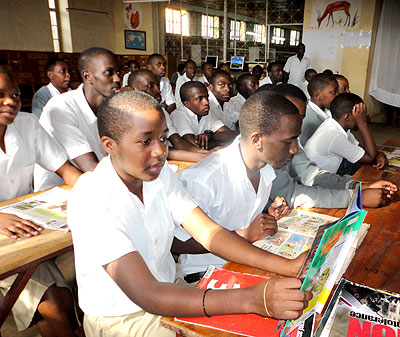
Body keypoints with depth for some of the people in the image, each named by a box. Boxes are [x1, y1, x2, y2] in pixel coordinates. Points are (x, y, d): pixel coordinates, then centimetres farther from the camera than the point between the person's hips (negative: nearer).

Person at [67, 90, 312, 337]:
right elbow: (147, 295, -32)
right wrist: (251, 300, -40)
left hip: (167, 289, 5)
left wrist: (288, 267, -24)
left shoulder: (161, 172, -6)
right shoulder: (92, 199, -27)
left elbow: (209, 233, -12)